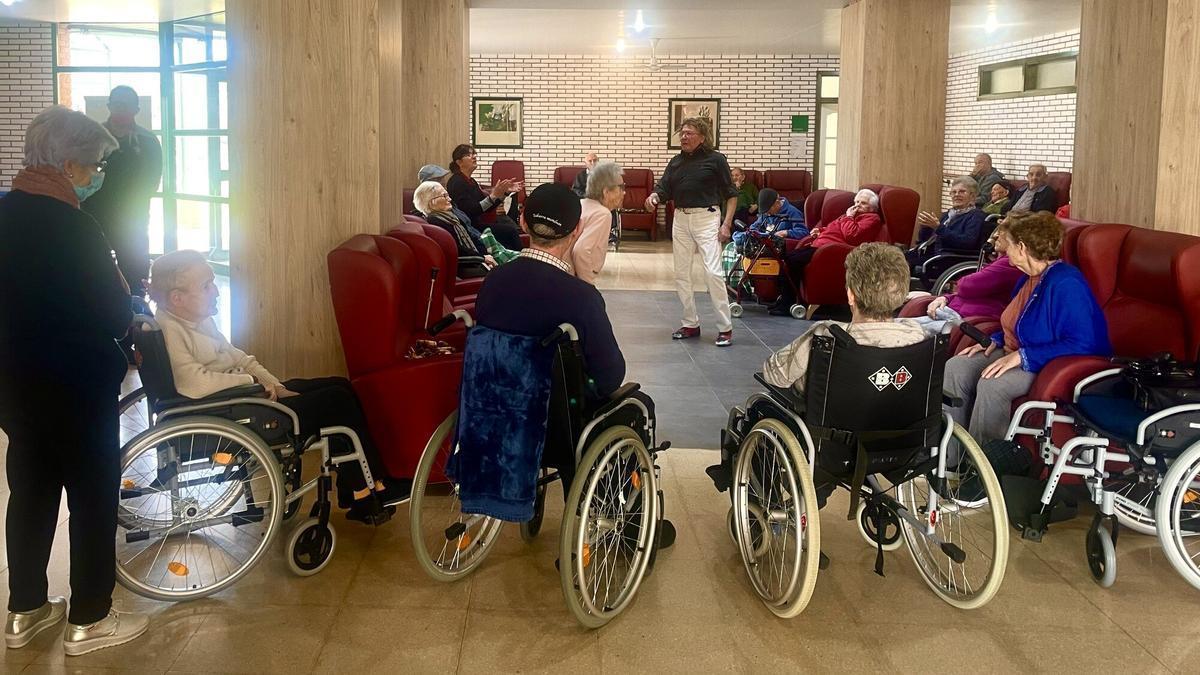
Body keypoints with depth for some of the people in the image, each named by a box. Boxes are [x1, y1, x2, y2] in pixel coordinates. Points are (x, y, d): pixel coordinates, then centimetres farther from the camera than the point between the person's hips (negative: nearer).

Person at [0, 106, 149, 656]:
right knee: (93, 498, 7)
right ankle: (88, 621, 19)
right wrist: (123, 291, -1)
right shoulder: (71, 227, -22)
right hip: (74, 389, -8)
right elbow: (114, 318, -21)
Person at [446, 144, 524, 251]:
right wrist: (493, 196, -27)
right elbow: (470, 211, -23)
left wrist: (505, 191, 4)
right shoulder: (456, 182, -14)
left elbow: (487, 208, 14)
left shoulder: (471, 181, 16)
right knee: (510, 230, -16)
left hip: (477, 223, 9)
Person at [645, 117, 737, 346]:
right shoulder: (676, 162, 13)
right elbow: (663, 188, 6)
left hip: (707, 218, -6)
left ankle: (725, 327, -6)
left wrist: (727, 224, -10)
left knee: (713, 272, -12)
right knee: (681, 273, 8)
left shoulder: (715, 159, -2)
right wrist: (653, 197, -17)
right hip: (681, 218, 6)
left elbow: (731, 194, -1)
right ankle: (691, 324, 20)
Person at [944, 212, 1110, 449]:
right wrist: (996, 340, 6)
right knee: (955, 369, -9)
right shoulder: (1030, 278, 11)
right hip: (1014, 354, 10)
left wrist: (1022, 356, -28)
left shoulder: (1067, 284, -21)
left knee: (991, 385, -33)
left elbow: (1081, 344, -28)